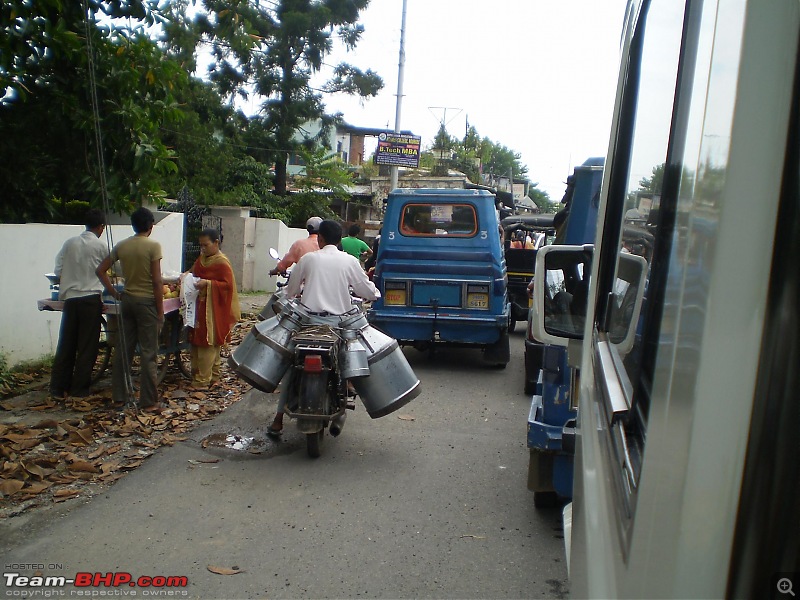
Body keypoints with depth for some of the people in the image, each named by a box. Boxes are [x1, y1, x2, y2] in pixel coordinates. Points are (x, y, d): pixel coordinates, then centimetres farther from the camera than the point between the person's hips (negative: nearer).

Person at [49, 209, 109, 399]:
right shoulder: (100, 246, -3)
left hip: (70, 298, 4)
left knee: (66, 344, 10)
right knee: (87, 346, 4)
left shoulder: (70, 243, 8)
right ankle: (79, 389, 8)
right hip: (91, 298, -4)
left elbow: (58, 270, 9)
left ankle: (58, 388, 14)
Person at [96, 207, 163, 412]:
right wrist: (160, 311, -9)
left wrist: (114, 293, 13)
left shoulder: (121, 246, 5)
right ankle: (148, 402, 3)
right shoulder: (153, 246, -11)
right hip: (147, 302, -5)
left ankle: (119, 396, 19)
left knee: (123, 349, 11)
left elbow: (100, 270, 9)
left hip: (127, 300, 6)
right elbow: (157, 281, -14)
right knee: (148, 353, 0)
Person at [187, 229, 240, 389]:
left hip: (213, 309, -9)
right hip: (200, 307, 9)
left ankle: (202, 380, 0)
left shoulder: (222, 262, -12)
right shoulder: (201, 259, 13)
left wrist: (207, 284, -25)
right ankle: (213, 376, 22)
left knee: (207, 345, -6)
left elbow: (227, 285, -16)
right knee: (196, 342, 12)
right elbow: (196, 274, 24)